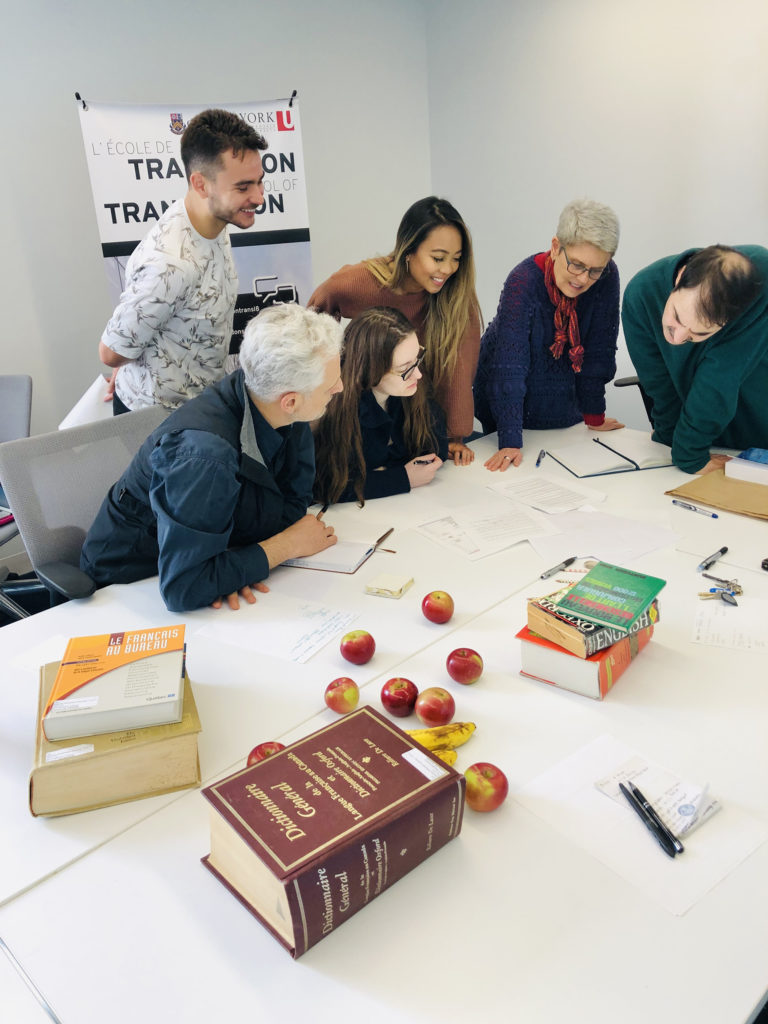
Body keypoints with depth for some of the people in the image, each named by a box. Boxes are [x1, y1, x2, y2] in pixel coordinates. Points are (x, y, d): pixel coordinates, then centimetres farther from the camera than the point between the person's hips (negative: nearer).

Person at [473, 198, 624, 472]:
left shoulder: (606, 278, -18)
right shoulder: (523, 282, -29)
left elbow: (599, 351, -9)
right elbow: (509, 367, -35)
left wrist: (594, 416, -3)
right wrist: (510, 443, -40)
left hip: (563, 398, 4)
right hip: (507, 401, -3)